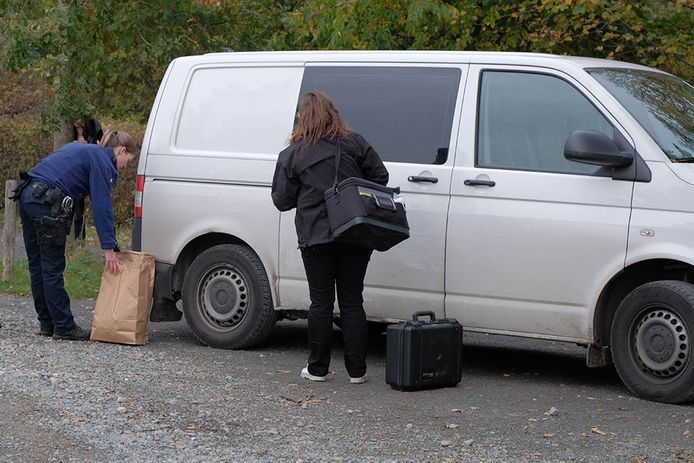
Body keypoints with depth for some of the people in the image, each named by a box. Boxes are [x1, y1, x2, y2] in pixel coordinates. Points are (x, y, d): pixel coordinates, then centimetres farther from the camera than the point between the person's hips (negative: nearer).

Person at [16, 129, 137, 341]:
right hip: (46, 204, -10)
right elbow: (102, 205, -9)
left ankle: (47, 324, 20)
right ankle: (64, 327, 2)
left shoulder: (82, 150, 25)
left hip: (28, 196, 10)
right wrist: (108, 248, -10)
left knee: (37, 266, 13)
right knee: (53, 269, -4)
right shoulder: (102, 162, -3)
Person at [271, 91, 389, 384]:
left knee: (321, 302, 6)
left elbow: (282, 200, 2)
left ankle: (317, 368, 11)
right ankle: (356, 370, 8)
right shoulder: (355, 144, 2)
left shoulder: (292, 154, -1)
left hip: (316, 237, -2)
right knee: (352, 301, 8)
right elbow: (380, 177, 4)